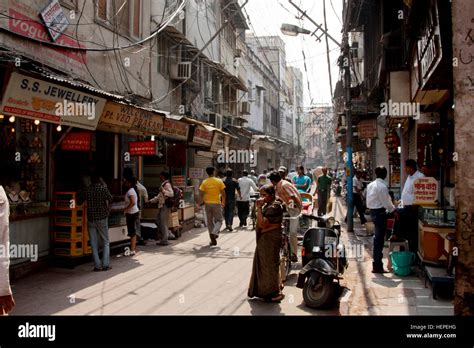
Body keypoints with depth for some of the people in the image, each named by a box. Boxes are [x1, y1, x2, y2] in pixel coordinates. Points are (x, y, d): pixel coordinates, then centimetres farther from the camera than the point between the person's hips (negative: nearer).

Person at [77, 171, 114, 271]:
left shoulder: (86, 190, 0)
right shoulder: (103, 189, -8)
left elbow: (79, 202, 8)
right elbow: (110, 199, -1)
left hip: (91, 219, 2)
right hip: (102, 218, -2)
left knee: (94, 243, 7)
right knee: (105, 242, 8)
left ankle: (97, 265, 4)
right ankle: (106, 264, 2)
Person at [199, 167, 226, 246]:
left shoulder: (204, 182, -2)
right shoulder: (219, 181, -4)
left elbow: (201, 194, -5)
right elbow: (223, 193, -2)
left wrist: (200, 203, 6)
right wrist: (223, 202, 9)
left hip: (207, 204, 2)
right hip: (217, 203, -2)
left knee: (210, 222, 12)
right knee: (219, 220, 10)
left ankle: (213, 240, 15)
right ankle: (214, 233, -17)